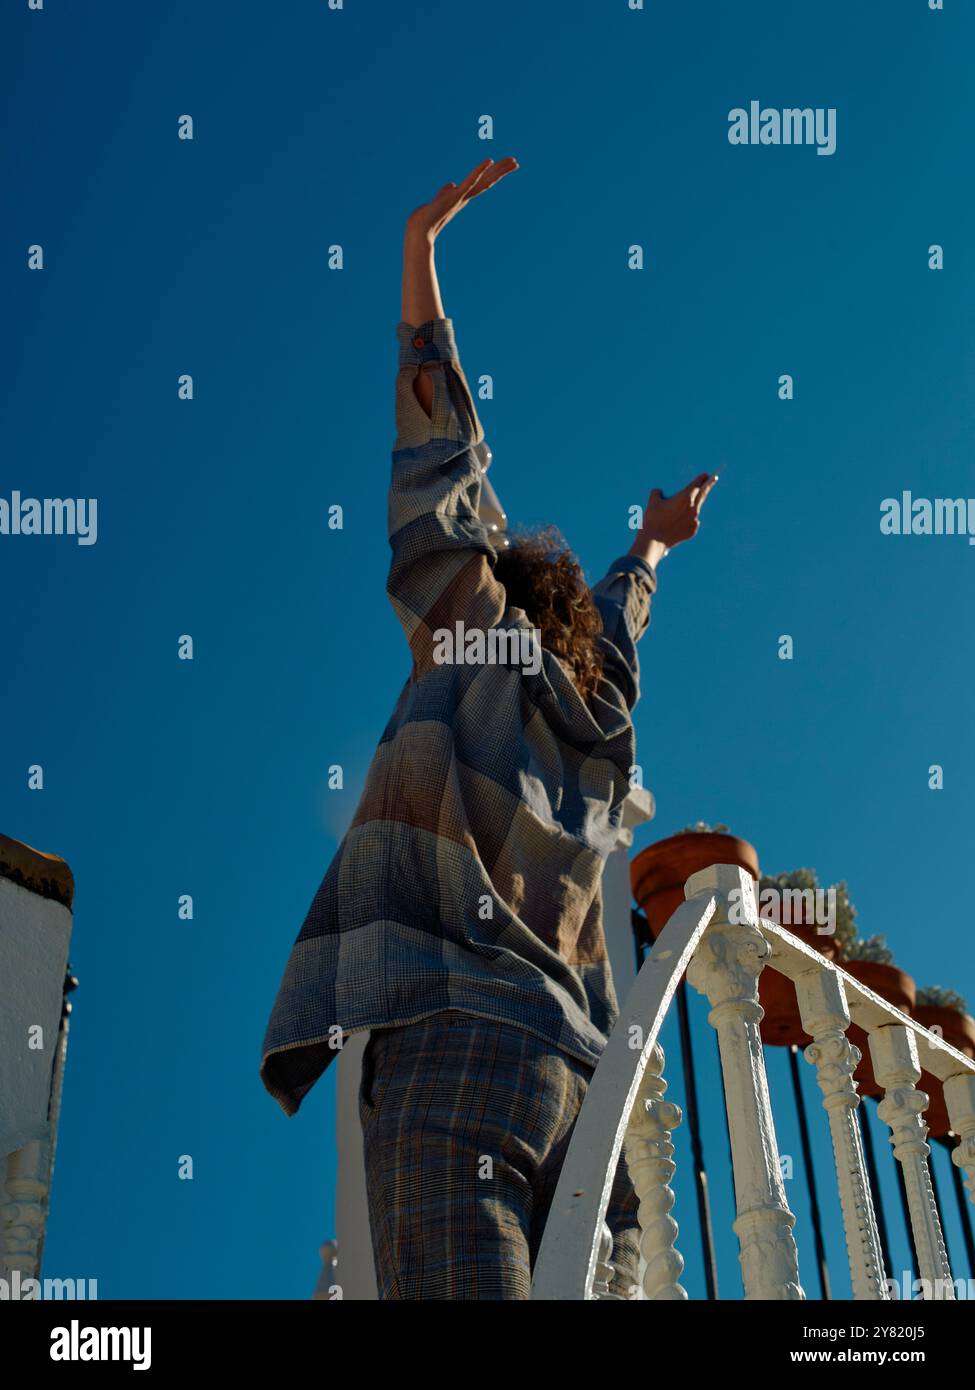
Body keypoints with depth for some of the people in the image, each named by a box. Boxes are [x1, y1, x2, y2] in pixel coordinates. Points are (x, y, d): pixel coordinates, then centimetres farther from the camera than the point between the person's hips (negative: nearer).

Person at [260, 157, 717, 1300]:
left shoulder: (479, 647, 12)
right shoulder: (600, 724, 26)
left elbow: (437, 460, 15)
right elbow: (617, 611, 48)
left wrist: (422, 246, 24)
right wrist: (651, 543, 69)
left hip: (457, 1037, -7)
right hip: (575, 1075, 7)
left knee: (458, 1286, -19)